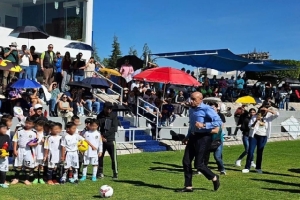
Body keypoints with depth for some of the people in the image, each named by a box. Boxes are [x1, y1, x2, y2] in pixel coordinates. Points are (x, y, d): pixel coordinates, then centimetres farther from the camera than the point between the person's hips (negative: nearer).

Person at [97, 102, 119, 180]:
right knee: (100, 156, 7)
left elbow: (114, 128, -10)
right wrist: (101, 136, -11)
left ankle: (115, 173, 6)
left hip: (111, 139, -2)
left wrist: (104, 135, -14)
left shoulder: (114, 115, -3)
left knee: (113, 157, -4)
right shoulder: (100, 116, 4)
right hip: (101, 139, 2)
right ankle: (100, 172, 20)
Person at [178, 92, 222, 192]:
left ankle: (214, 178, 21)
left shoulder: (206, 109, -13)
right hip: (193, 137, 8)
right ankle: (188, 186, 12)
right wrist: (187, 137, 19)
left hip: (203, 138, -8)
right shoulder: (191, 110, 13)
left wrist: (203, 125, -27)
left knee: (198, 164, -5)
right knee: (186, 161, 2)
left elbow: (218, 121, -22)